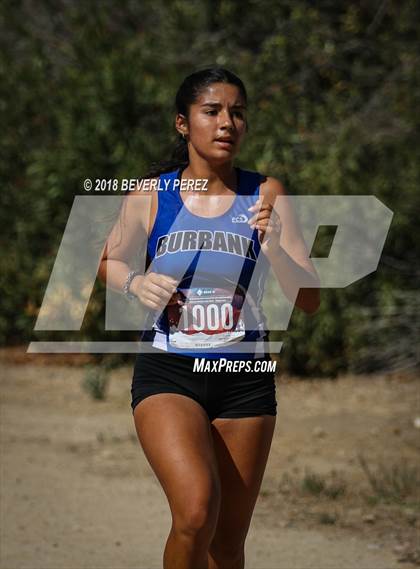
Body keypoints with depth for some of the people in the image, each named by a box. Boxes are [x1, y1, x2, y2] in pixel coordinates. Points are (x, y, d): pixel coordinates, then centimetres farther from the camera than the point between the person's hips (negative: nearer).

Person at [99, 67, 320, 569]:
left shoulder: (265, 195, 0)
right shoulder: (150, 197, -1)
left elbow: (309, 300, -1)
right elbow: (109, 262, 18)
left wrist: (274, 246, -18)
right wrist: (135, 284, -4)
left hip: (245, 378, 2)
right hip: (167, 374, -2)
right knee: (196, 510, -26)